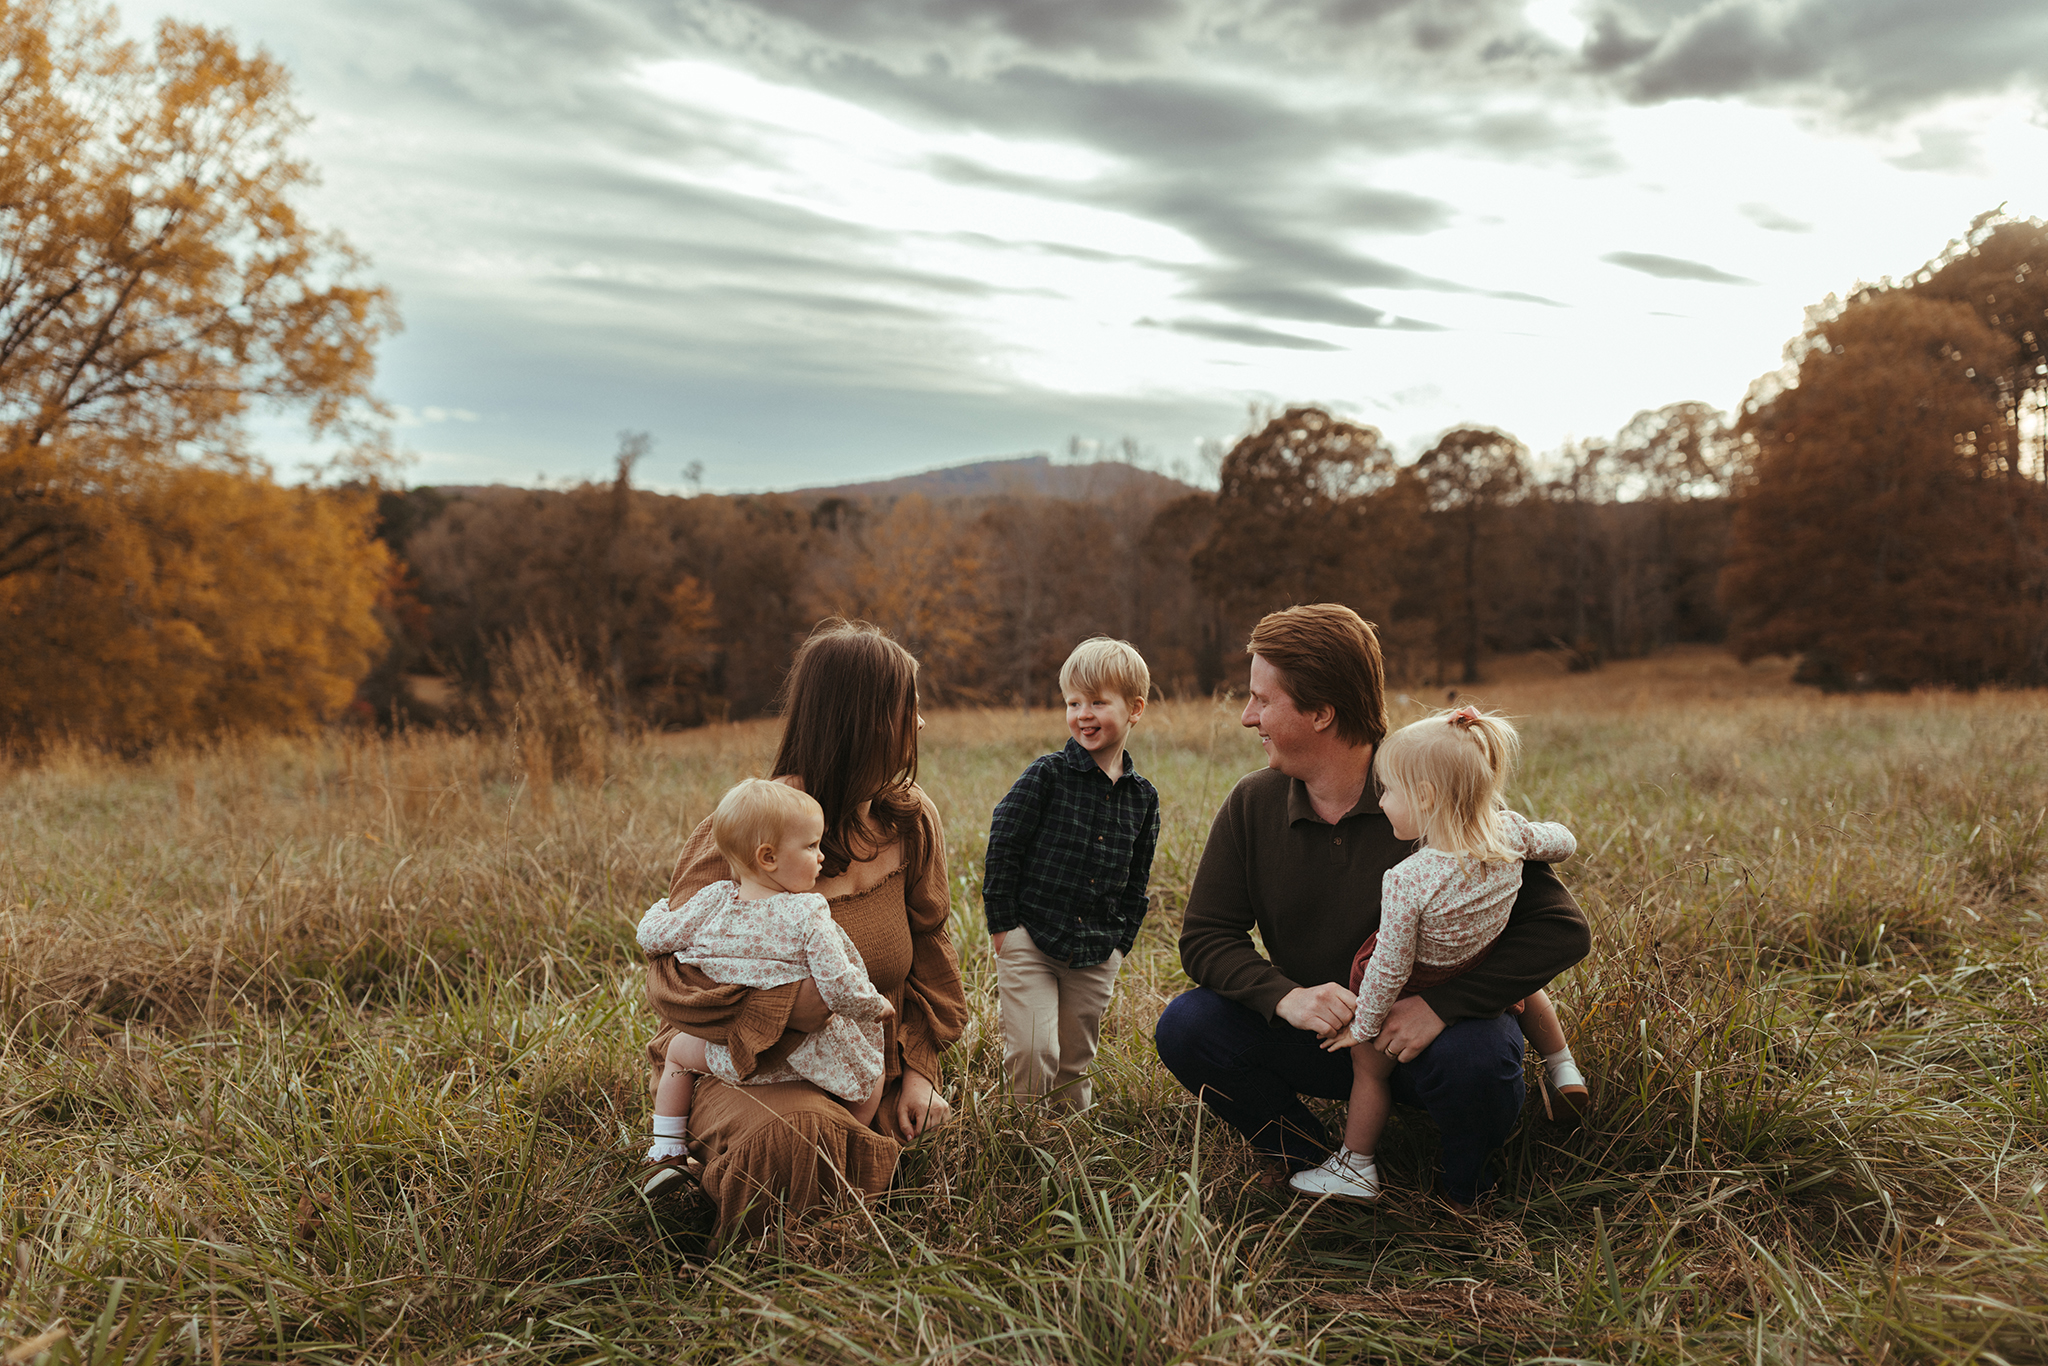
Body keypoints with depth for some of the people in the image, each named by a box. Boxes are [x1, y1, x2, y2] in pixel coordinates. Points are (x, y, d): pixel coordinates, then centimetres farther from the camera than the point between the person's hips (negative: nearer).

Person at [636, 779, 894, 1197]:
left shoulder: (714, 901, -8)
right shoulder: (807, 914, -21)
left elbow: (653, 937, 1)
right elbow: (841, 989, -25)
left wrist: (660, 909, 24)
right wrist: (877, 1006, -5)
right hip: (809, 1051, -3)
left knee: (680, 1049, 32)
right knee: (871, 1070, 23)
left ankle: (666, 1152, 31)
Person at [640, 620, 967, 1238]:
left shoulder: (911, 821, 0)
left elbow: (928, 950, 12)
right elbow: (670, 973, -21)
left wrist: (919, 1066, 2)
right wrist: (803, 1004, -32)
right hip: (741, 1066, -6)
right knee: (791, 1140, -34)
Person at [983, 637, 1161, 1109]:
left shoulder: (1142, 797, 5)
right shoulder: (1047, 775, -7)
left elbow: (1136, 882, 13)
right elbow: (1003, 845, -6)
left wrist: (1119, 944, 9)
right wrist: (1003, 925, -7)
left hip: (1095, 956, 3)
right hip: (1030, 941, -3)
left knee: (1075, 1061, 13)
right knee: (1032, 1053, -10)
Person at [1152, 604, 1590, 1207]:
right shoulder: (1252, 806, -7)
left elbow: (1561, 929, -21)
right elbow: (1205, 937, -4)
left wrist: (1441, 1005, -33)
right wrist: (1285, 996, -25)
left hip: (1430, 1035, -3)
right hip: (1319, 1037, 3)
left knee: (1474, 1059, -36)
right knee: (1186, 1026, -19)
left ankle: (1467, 1197, -1)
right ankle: (1315, 1164, 3)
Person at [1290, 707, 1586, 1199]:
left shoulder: (1407, 881, -38)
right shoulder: (1509, 832, -23)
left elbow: (1390, 970, -26)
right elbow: (1563, 843, 0)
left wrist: (1363, 1026, -10)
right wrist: (1532, 834, 21)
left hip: (1418, 991, -5)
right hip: (1487, 970, 5)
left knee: (1368, 1062, 15)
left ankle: (1355, 1166, 30)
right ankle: (1563, 1071, 51)